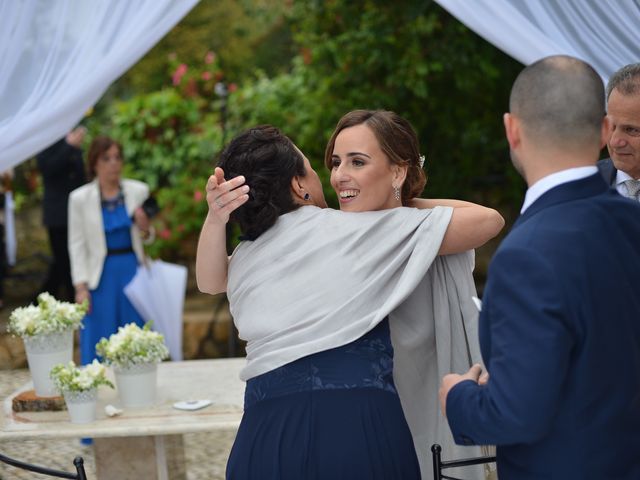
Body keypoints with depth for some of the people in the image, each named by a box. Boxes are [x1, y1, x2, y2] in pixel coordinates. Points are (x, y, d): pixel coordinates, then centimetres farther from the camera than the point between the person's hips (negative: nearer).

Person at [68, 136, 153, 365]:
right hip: (101, 275, -2)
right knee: (99, 345, 2)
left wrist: (144, 228, -14)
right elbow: (77, 245, 0)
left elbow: (147, 238, 10)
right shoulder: (80, 198, -2)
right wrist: (81, 287, -6)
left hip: (133, 270, 2)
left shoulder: (138, 191, 2)